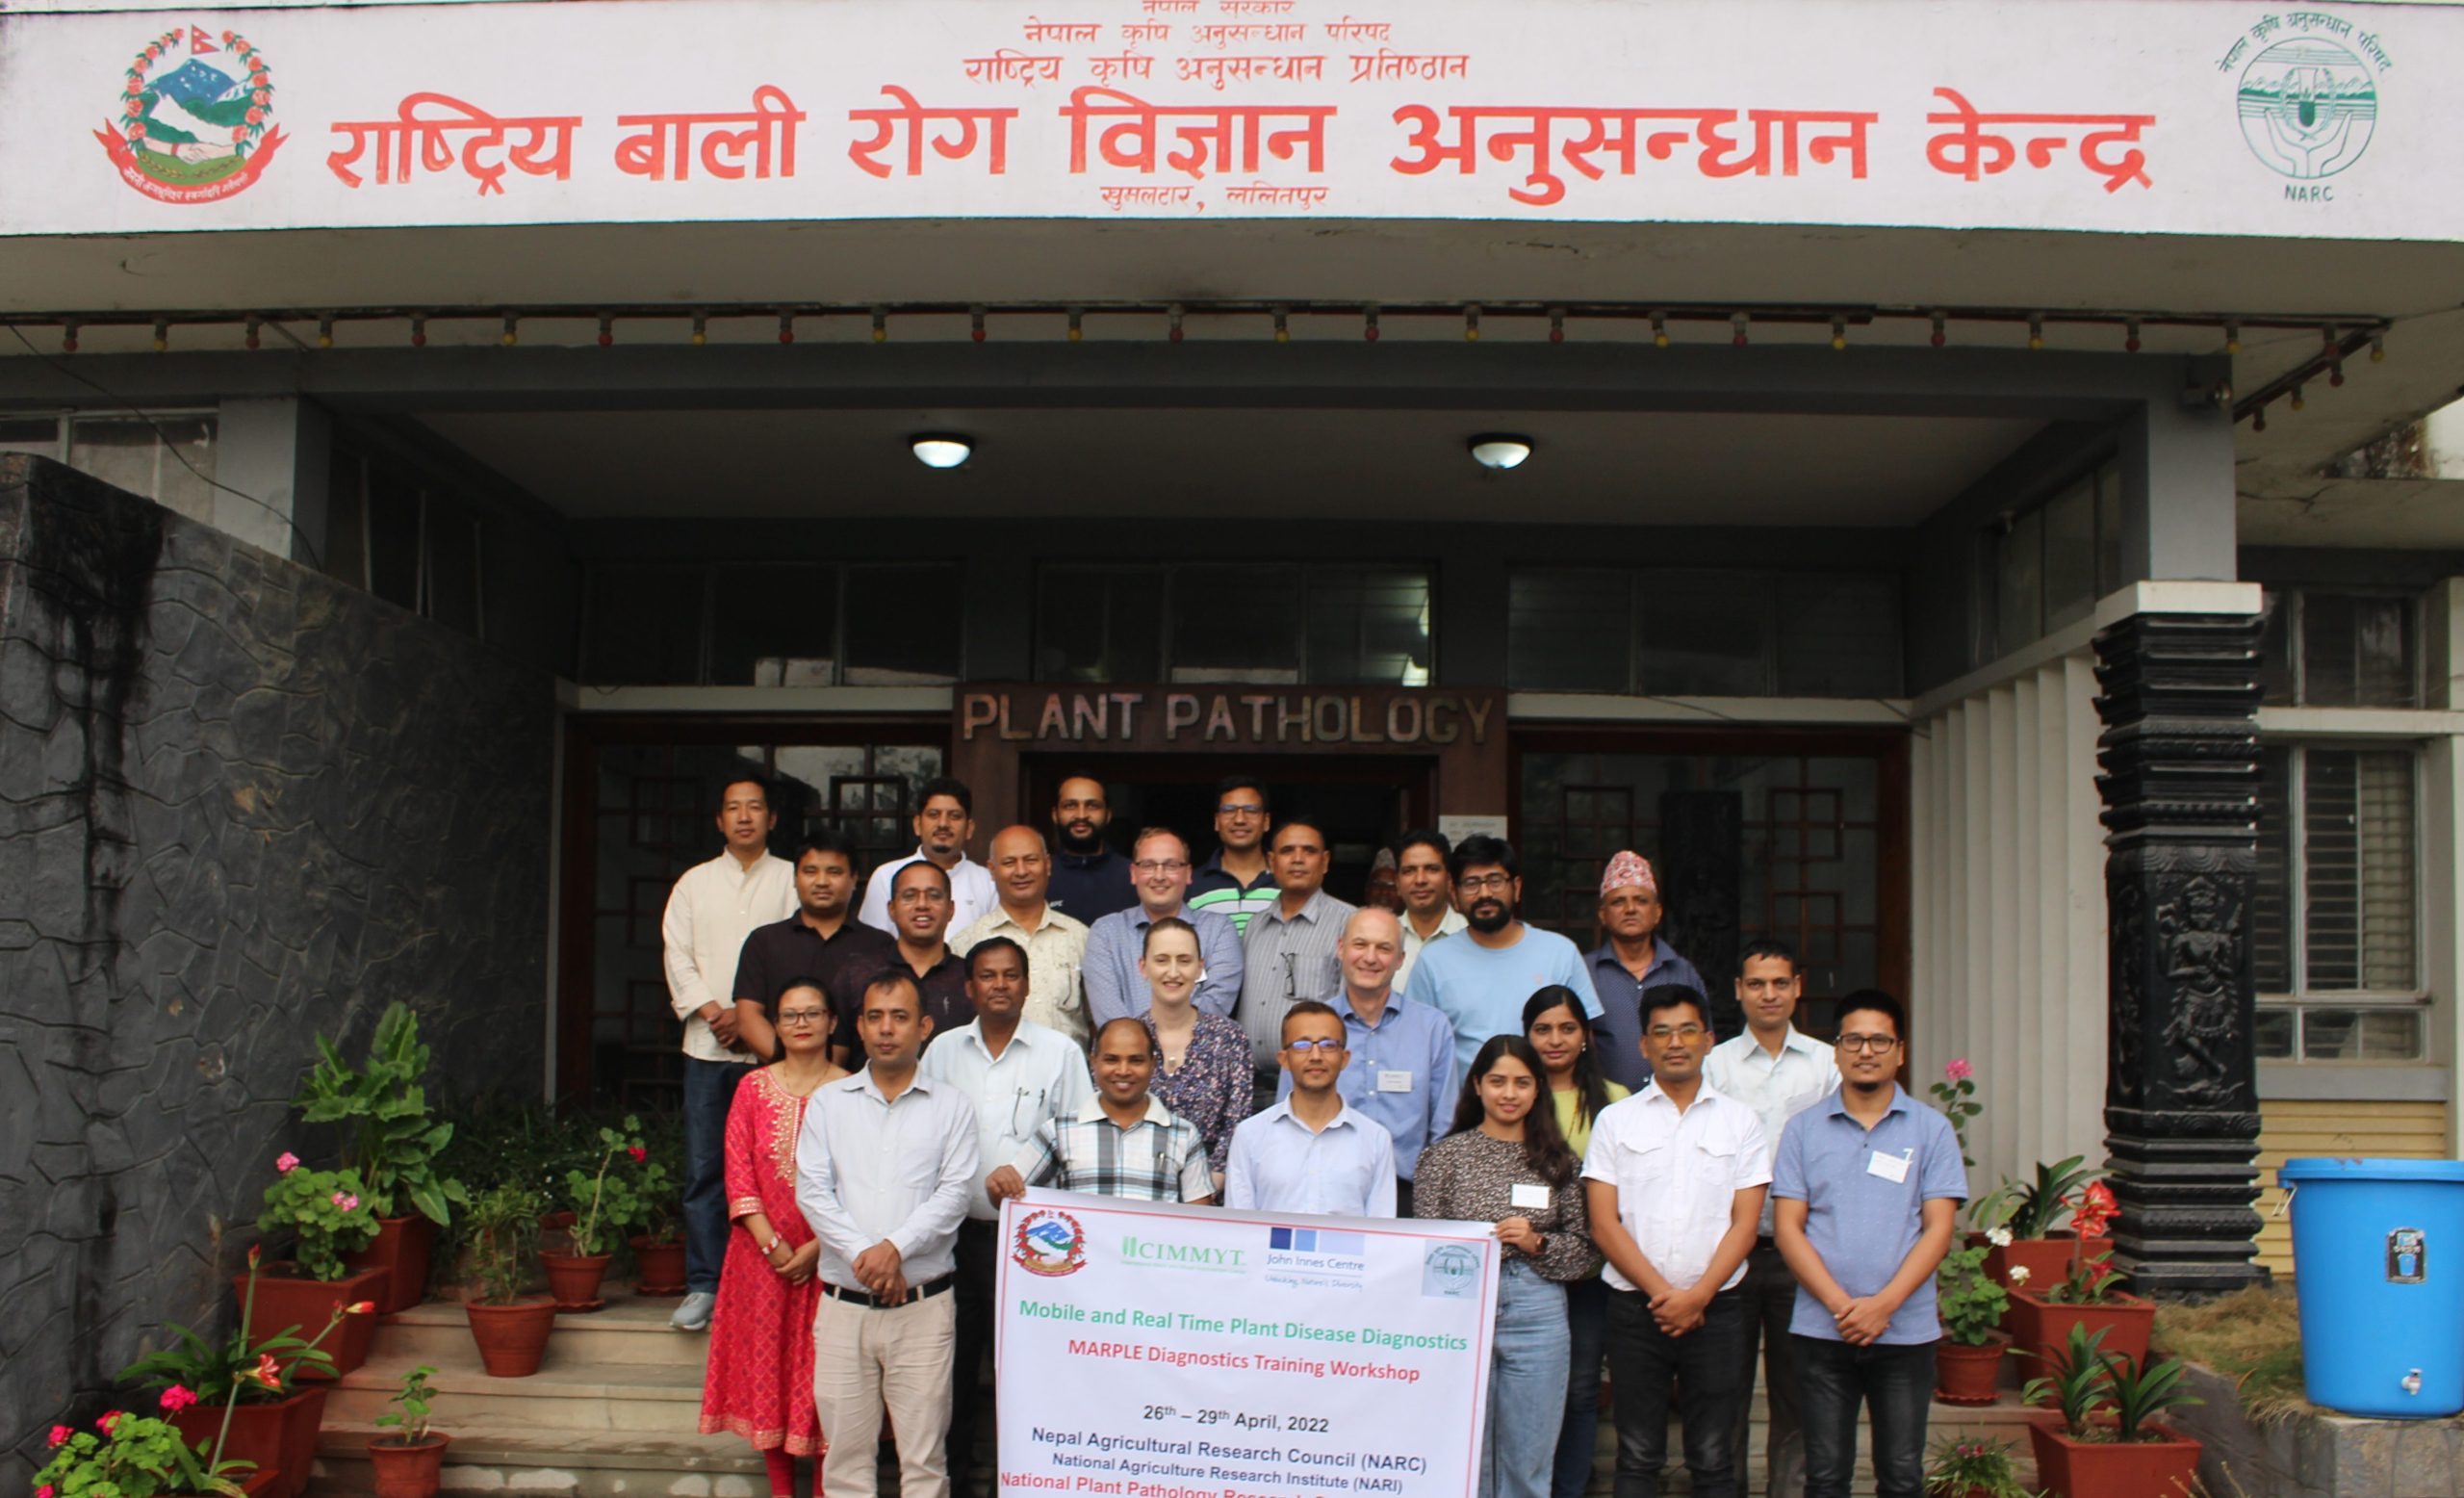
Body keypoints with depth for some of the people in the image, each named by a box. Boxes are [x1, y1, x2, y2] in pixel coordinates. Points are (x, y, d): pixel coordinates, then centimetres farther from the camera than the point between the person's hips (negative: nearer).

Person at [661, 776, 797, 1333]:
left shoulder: (792, 880, 6)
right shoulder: (695, 883, 15)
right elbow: (677, 954, 8)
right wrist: (711, 1011, -6)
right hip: (707, 1044, 2)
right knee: (704, 1169, 2)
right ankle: (704, 1285, 8)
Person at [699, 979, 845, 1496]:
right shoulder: (754, 1088, 6)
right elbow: (738, 1175, 1)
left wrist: (814, 1249, -13)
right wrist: (772, 1244, -10)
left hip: (828, 1256, -2)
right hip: (764, 1255, 2)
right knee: (766, 1365, 6)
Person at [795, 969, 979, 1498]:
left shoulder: (950, 1107, 7)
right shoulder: (828, 1102, 11)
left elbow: (954, 1193, -3)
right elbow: (811, 1191, 1)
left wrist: (897, 1247, -16)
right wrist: (863, 1254, -11)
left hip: (924, 1304, -1)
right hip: (844, 1302, 1)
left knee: (923, 1454, -1)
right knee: (846, 1451, 3)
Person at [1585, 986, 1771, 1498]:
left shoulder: (1740, 1122, 7)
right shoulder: (1615, 1120, 6)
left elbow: (1744, 1222, 1)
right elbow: (1604, 1224, 0)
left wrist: (1697, 1297, -11)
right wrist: (1662, 1292, -10)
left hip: (1715, 1309, 0)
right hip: (1635, 1306, 0)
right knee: (1638, 1456, 5)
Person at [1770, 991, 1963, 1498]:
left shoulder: (1931, 1130, 4)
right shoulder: (1804, 1129, 5)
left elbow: (1938, 1229, -2)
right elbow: (1787, 1228, 0)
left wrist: (1883, 1304, -14)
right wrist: (1841, 1304, -13)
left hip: (1906, 1330, 0)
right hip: (1821, 1330, 0)